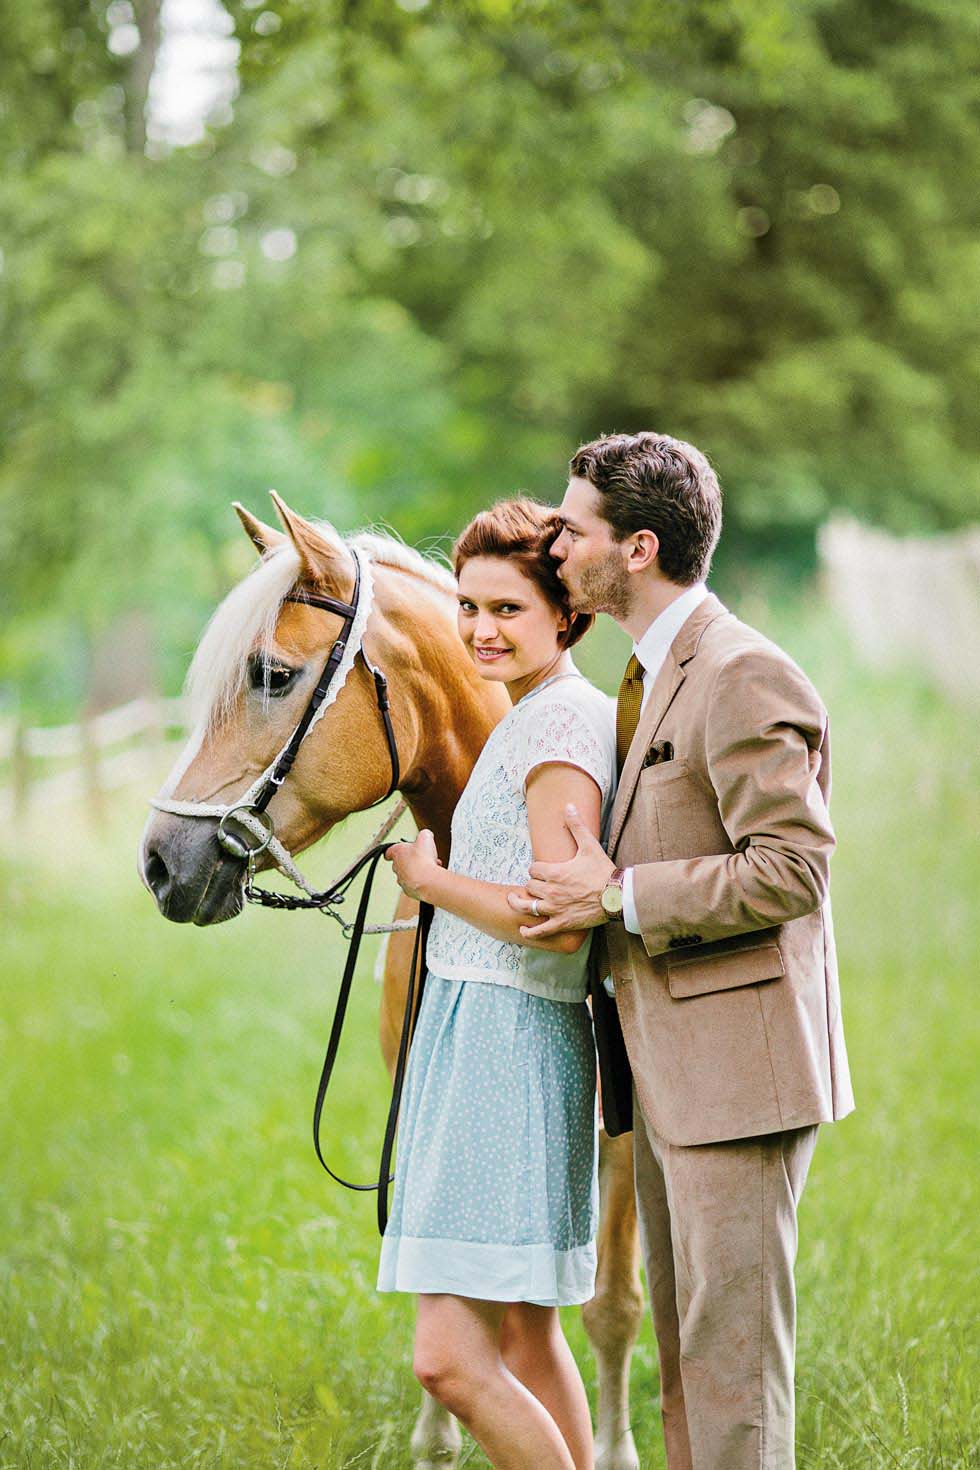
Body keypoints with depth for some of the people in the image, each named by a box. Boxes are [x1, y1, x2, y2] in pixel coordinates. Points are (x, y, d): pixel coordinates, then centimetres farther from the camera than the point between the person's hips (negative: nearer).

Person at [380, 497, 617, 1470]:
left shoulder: (562, 723, -15)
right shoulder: (532, 718, 16)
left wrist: (430, 879, -10)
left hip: (511, 1044, -11)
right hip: (478, 1033, 11)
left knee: (450, 1359, -13)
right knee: (525, 1338, 16)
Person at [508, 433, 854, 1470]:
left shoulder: (745, 677, -16)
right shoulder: (654, 676, 16)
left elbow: (792, 870, -22)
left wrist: (618, 896, -18)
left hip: (736, 1064, -10)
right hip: (668, 1071, 10)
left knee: (732, 1346, -5)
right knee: (684, 1349, 16)